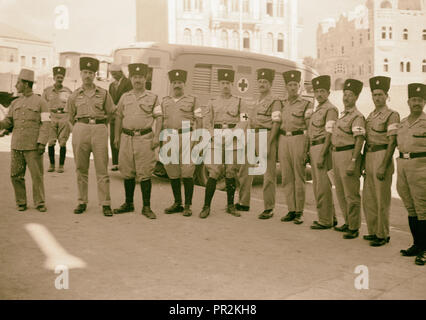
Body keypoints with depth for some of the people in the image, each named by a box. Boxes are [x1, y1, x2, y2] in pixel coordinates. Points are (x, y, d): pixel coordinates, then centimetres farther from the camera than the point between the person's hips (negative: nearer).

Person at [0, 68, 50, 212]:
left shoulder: (41, 102, -2)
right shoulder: (15, 103, 14)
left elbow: (46, 124, -7)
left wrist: (42, 143, -16)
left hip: (33, 146, -5)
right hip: (16, 146, 5)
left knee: (37, 175, -1)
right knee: (16, 175, 4)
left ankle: (39, 203, 9)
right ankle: (21, 202, 16)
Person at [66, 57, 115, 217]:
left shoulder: (104, 94, 4)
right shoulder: (74, 96, 8)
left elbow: (110, 113, 14)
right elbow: (71, 117, 19)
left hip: (99, 130, -1)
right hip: (80, 131, 2)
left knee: (102, 169, -2)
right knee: (81, 169, 6)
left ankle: (105, 204, 3)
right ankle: (82, 202, 16)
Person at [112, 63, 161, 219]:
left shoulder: (153, 98, 4)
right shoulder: (125, 97, 13)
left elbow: (158, 118, 0)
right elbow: (119, 117, 16)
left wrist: (156, 137, -10)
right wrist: (117, 137, 11)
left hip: (145, 138, -3)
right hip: (127, 137, 3)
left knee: (145, 174, -4)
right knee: (127, 172, 9)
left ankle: (146, 207, 4)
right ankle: (128, 204, 22)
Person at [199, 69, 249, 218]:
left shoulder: (239, 102, 10)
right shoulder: (212, 102, 13)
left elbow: (243, 122, 1)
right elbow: (206, 122, 7)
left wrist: (231, 135, -11)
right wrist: (213, 136, -8)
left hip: (233, 138, 0)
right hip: (216, 138, 0)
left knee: (231, 173, 4)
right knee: (213, 172, -6)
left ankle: (230, 206, 15)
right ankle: (206, 206, -1)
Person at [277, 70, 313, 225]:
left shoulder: (306, 104, 0)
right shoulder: (282, 104, 14)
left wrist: (307, 149, -11)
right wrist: (278, 147, 12)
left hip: (299, 139, -4)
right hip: (283, 141, 5)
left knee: (299, 177, -1)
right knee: (287, 177, 6)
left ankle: (299, 212, 7)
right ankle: (291, 210, 14)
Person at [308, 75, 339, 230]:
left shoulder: (330, 109, -10)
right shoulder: (317, 110, 19)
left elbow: (330, 134, -17)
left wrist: (321, 155, -21)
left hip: (323, 149, -10)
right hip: (313, 148, 10)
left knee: (323, 186, -6)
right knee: (317, 185, 13)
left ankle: (325, 220, 2)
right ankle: (331, 217, 23)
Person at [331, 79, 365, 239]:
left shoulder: (357, 117, -12)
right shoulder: (342, 115, 16)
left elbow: (359, 141, -18)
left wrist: (353, 162, -24)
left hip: (348, 155, -9)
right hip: (336, 154, 9)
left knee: (351, 194, -3)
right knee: (340, 192, 16)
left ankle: (354, 228, 6)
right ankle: (348, 222, 28)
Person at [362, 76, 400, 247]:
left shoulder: (392, 115, -8)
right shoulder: (370, 116, 16)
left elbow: (392, 142, -14)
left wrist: (383, 167, -19)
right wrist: (363, 163, 16)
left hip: (382, 157, -8)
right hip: (369, 157, 8)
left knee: (382, 199, -2)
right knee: (368, 197, 11)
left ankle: (383, 235, 9)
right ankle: (373, 231, 23)